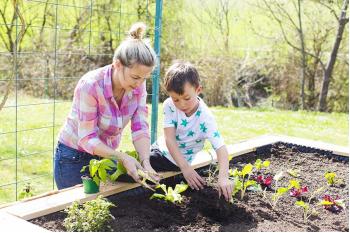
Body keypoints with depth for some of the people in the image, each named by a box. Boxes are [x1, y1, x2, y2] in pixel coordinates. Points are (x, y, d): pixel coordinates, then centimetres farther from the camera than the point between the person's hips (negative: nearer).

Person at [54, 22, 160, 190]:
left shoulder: (138, 85, -14)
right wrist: (123, 158, -36)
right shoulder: (90, 85, -29)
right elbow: (87, 139, -27)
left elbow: (140, 129, -15)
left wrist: (145, 162, -30)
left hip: (107, 154, 5)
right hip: (74, 158, -5)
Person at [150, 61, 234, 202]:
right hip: (162, 148, 4)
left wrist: (223, 177, -49)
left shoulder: (205, 117, -27)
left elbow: (220, 147, -32)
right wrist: (186, 168, -34)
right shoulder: (169, 105, -20)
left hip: (175, 162, -4)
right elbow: (170, 139, -24)